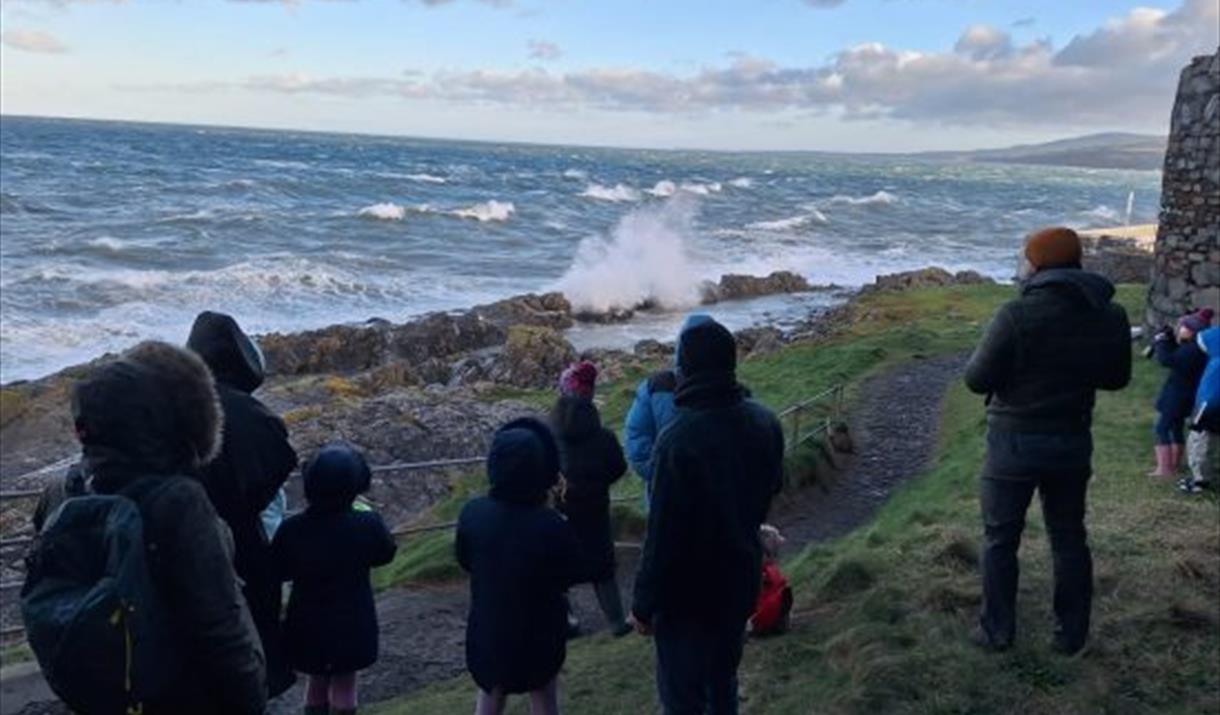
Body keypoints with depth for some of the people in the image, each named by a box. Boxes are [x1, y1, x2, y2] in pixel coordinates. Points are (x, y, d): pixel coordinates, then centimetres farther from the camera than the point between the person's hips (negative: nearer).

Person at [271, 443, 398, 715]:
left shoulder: (291, 529, -18)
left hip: (308, 626, 2)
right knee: (344, 684, 14)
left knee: (317, 682, 21)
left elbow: (277, 572, -4)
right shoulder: (367, 525, -21)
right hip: (351, 624, -2)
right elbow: (386, 554, -1)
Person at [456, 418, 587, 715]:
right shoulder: (552, 526, -31)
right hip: (539, 632, -3)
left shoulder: (473, 513, -17)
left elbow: (465, 560, 1)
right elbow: (576, 573, -13)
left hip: (487, 627, 3)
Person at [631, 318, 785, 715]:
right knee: (723, 682, 26)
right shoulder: (765, 423, -6)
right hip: (741, 581, 7)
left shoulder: (679, 439, -29)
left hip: (688, 594, -7)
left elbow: (663, 533, -25)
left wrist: (644, 604, -13)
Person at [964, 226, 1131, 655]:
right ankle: (1072, 635, 24)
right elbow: (1116, 379, 11)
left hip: (1015, 442, -5)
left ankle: (998, 632, 16)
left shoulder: (1017, 315, -20)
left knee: (1001, 539, 8)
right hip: (1072, 443, 5)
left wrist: (1001, 356, 5)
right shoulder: (1111, 316, -2)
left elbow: (977, 380, -14)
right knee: (1069, 538, 16)